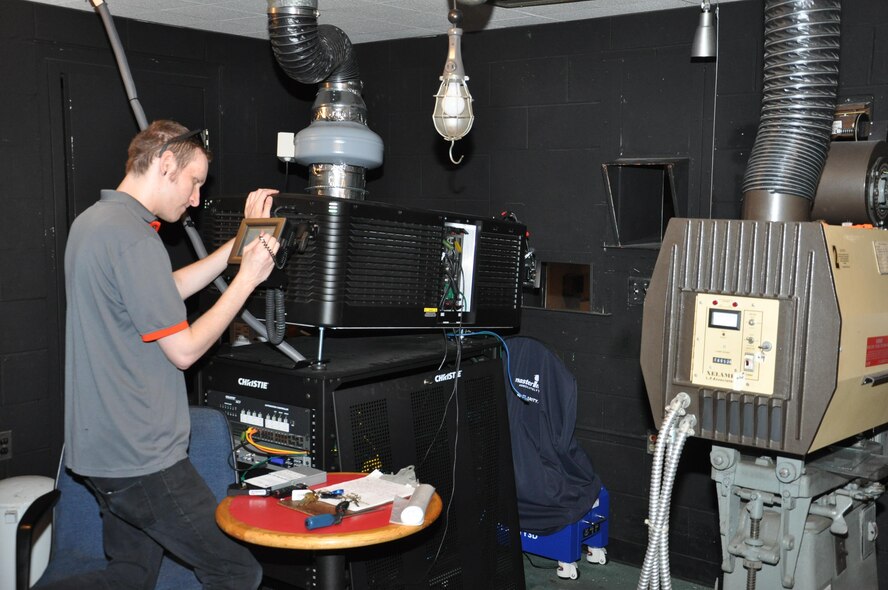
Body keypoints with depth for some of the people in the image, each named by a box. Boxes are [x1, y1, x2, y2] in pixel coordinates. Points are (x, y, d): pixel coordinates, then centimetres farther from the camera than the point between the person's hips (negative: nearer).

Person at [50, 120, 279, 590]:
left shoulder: (93, 221, 11)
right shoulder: (134, 239, -20)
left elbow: (165, 290, 19)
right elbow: (184, 350, -16)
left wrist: (244, 242, 16)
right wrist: (247, 278, -8)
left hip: (101, 445, 10)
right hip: (141, 458, -10)